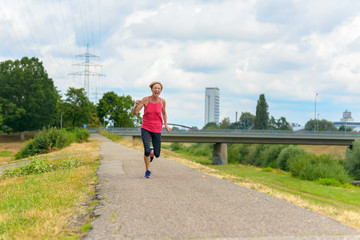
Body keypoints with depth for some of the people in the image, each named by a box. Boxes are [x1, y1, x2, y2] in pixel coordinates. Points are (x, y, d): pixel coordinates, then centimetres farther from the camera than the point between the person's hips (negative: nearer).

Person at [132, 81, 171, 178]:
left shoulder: (162, 101, -4)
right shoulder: (145, 100, -10)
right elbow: (135, 113, -12)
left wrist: (166, 125, 6)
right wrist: (136, 105, -31)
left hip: (157, 130, 2)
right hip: (145, 129, -2)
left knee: (157, 154, 3)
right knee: (147, 150, -20)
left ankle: (151, 153, 42)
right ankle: (147, 170, 3)